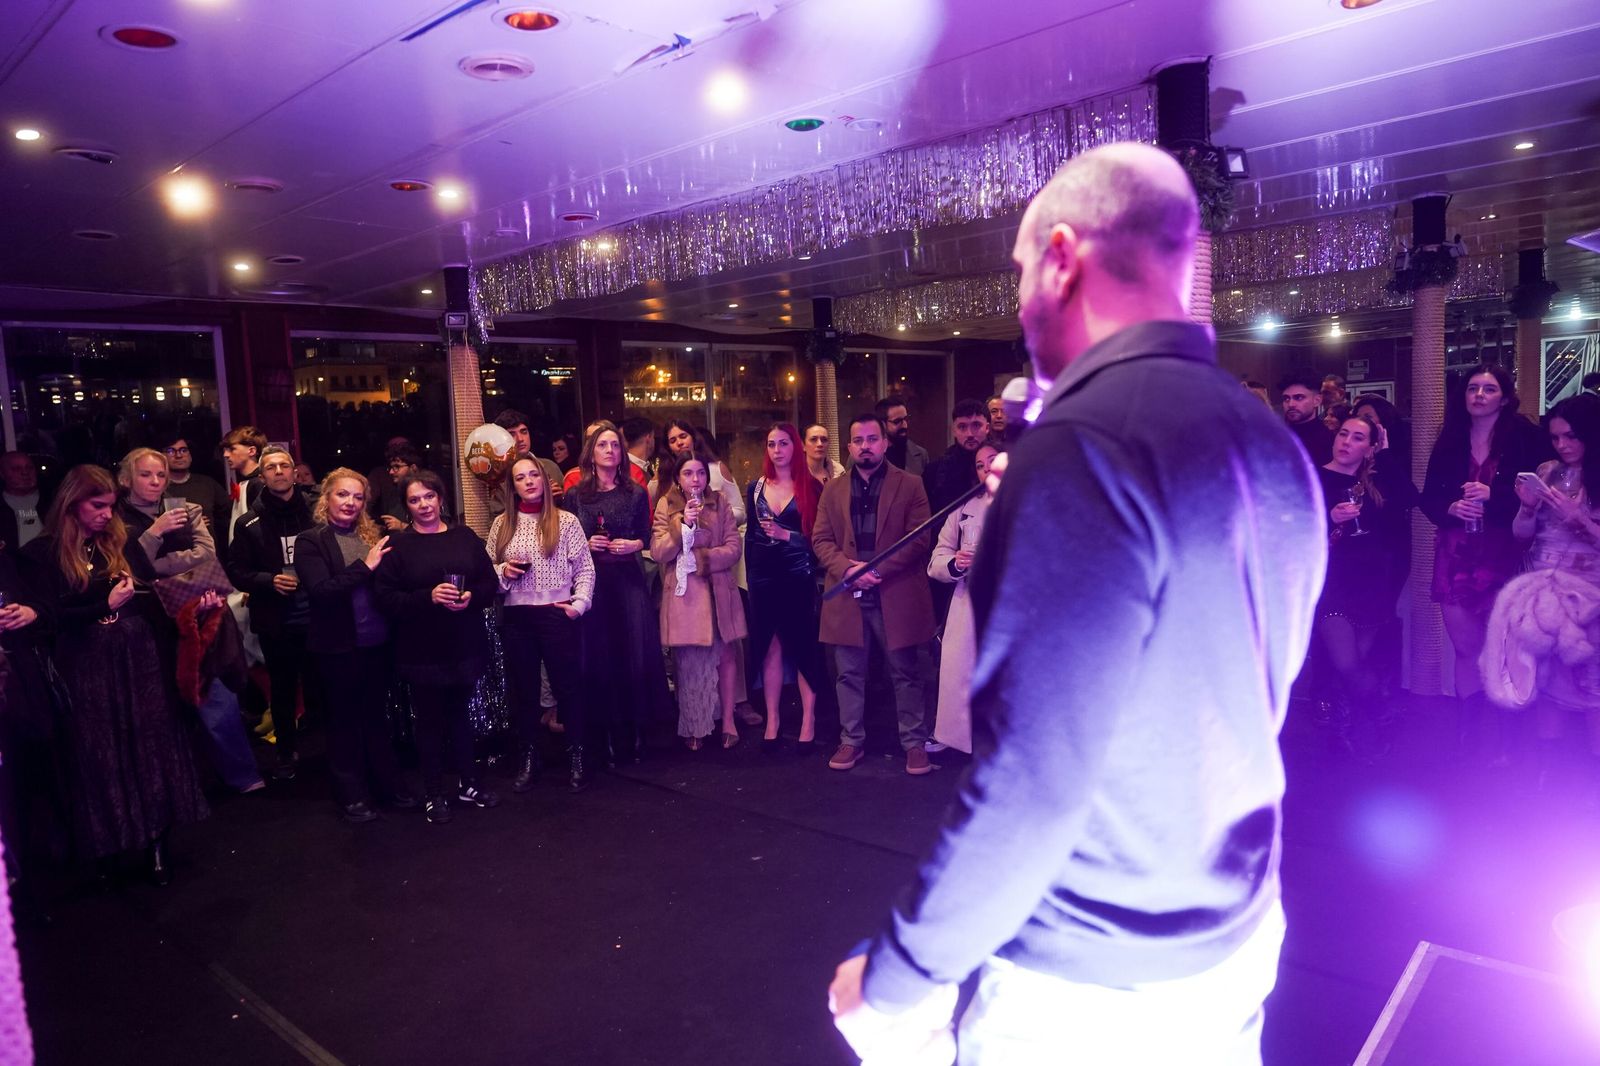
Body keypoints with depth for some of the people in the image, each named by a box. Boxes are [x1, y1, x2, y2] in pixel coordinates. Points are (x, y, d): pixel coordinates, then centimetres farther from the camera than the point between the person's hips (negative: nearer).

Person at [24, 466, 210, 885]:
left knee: (150, 746, 4)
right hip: (88, 667, -3)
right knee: (102, 755, 7)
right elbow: (52, 617, -8)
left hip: (138, 658, 3)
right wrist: (106, 606, -16)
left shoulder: (120, 541, 8)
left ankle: (155, 841, 12)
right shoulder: (44, 552, -4)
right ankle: (114, 844, 21)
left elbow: (150, 599, 9)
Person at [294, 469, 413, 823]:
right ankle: (352, 795, 23)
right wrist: (364, 566, -20)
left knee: (376, 715, 16)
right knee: (344, 720, 10)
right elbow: (320, 591, -19)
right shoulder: (310, 541, -7)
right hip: (338, 646, -4)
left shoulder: (373, 536, 7)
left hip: (377, 642, 4)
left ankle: (389, 784, 28)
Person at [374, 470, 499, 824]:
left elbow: (489, 582, 5)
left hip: (465, 645, 3)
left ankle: (470, 783, 29)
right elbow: (386, 598, -11)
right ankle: (434, 795, 19)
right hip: (422, 650, -2)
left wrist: (472, 597, -16)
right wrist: (429, 597, -22)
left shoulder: (465, 537, 5)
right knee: (430, 721, 7)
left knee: (459, 715, 16)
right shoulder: (398, 544, -4)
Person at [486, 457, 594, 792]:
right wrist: (503, 571, -8)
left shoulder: (566, 521, -1)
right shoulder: (501, 523, 7)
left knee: (568, 684, 3)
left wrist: (579, 603, -11)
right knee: (521, 687, 10)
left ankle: (576, 753, 18)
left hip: (557, 614, -2)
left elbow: (585, 569, 0)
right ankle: (528, 756, 24)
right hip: (515, 616, 3)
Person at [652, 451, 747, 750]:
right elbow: (657, 553, -8)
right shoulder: (666, 506, 2)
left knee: (725, 655, 5)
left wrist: (702, 558, -13)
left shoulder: (719, 503, 6)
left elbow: (733, 548, -1)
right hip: (683, 593, -1)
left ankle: (728, 720, 16)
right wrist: (683, 525, -18)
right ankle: (693, 728, 12)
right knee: (690, 664, 1)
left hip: (718, 591, 2)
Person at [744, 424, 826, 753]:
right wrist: (749, 576, 9)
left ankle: (808, 720, 10)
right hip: (763, 577, 3)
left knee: (803, 646, 1)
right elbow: (750, 535, 13)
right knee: (769, 648, 6)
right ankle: (772, 720, 14)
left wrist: (786, 535, -16)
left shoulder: (811, 487, 0)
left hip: (799, 577, -3)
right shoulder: (756, 487, 9)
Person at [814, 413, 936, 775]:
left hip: (896, 596, -3)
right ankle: (851, 740, 23)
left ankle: (915, 743, 17)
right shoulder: (833, 490, 12)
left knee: (906, 674, 5)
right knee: (850, 674, 10)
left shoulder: (910, 486, 2)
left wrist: (877, 569, -15)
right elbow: (821, 539, 6)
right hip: (847, 596, 3)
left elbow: (919, 539, -6)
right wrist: (847, 569, -13)